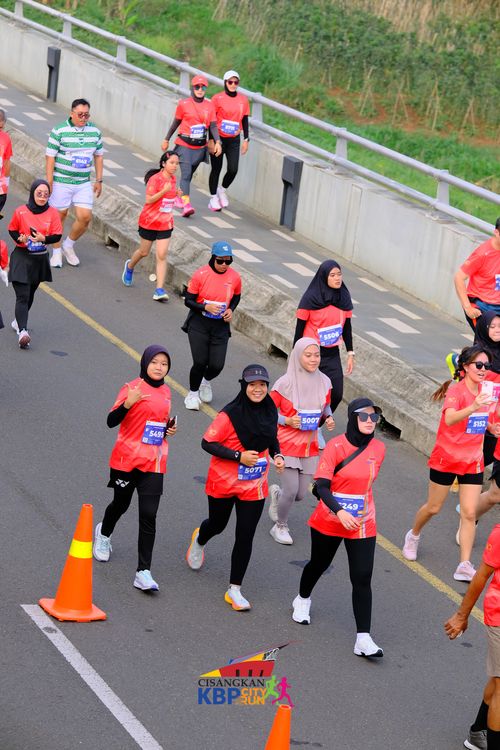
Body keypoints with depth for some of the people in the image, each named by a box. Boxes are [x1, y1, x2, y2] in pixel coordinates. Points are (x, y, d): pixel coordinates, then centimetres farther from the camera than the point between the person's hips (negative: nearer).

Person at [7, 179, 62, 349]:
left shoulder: (52, 213, -3)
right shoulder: (21, 212, -8)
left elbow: (57, 236, -4)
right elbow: (12, 230, 5)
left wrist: (44, 239, -23)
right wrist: (20, 239, -16)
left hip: (40, 259, 3)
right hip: (22, 257, -3)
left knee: (30, 294, 18)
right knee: (22, 295, -13)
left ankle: (19, 321, 41)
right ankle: (22, 331, -24)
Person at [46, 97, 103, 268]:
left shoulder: (94, 131, 5)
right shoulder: (59, 131, -9)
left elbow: (98, 156, 14)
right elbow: (50, 157, -9)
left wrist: (99, 180, 12)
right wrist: (49, 182, -12)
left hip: (84, 183, 4)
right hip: (61, 182, -4)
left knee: (85, 217, -4)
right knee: (59, 215, 5)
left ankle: (69, 245, 20)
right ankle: (57, 252, 20)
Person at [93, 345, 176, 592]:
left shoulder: (165, 392, 8)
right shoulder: (133, 389, -10)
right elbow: (112, 421, -17)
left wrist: (170, 428, 3)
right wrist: (128, 403, -34)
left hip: (153, 463, 3)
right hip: (126, 459, -3)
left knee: (148, 515, -7)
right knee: (121, 504, 17)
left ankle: (143, 572, -9)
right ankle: (104, 534, 53)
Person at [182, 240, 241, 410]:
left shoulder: (235, 277, -3)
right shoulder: (200, 275, -12)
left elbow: (236, 297, 16)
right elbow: (188, 300, -6)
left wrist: (231, 310, -3)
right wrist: (205, 307, -23)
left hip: (220, 326, 3)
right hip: (199, 324, -3)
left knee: (217, 366, -3)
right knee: (200, 362, -11)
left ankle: (206, 382, 35)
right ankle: (193, 393, 17)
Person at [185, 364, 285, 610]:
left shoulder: (270, 412, -3)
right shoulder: (230, 414, -21)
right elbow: (207, 443, -19)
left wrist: (277, 455, -6)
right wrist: (238, 456, -25)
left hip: (254, 486, 3)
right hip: (224, 483, -3)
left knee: (245, 537, -1)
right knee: (217, 524, 20)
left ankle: (234, 590, 9)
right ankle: (199, 540, 59)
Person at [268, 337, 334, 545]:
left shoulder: (324, 382, -3)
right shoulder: (285, 383, -16)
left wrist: (328, 418, -6)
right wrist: (287, 421, -21)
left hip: (310, 446, 5)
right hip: (288, 443, -4)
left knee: (300, 494, 7)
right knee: (292, 490, -9)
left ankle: (277, 493, 42)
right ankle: (280, 527, 18)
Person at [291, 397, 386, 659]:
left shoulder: (378, 448, -3)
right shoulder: (336, 447, -16)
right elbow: (322, 486, -22)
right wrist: (339, 512, -35)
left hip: (363, 525, 2)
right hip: (329, 522, -2)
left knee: (362, 579, -8)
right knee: (318, 564, 21)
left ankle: (363, 639, -11)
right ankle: (302, 600, 53)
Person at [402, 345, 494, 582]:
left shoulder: (483, 391, 1)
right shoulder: (456, 391, -20)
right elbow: (450, 419, -42)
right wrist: (474, 407, -57)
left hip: (472, 462, 5)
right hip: (446, 459, -5)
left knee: (469, 513, -4)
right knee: (433, 508, 11)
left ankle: (465, 565, -3)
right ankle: (413, 536, 41)